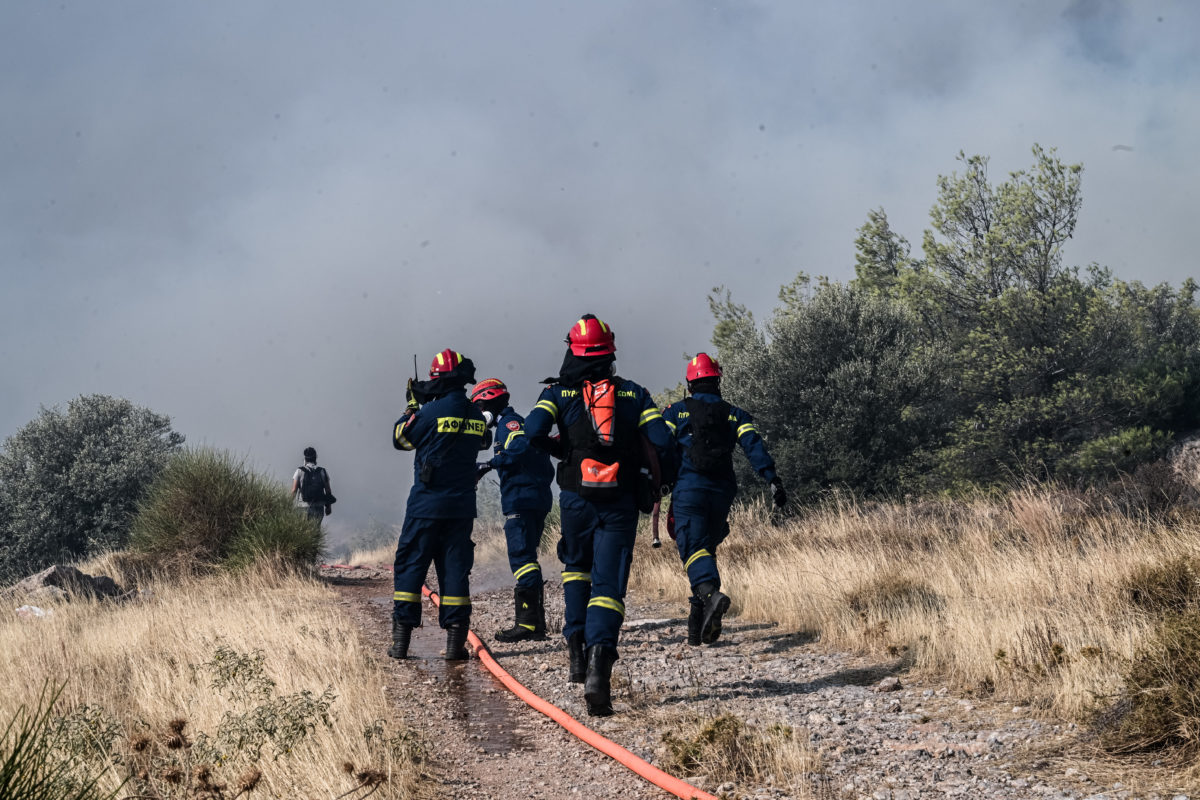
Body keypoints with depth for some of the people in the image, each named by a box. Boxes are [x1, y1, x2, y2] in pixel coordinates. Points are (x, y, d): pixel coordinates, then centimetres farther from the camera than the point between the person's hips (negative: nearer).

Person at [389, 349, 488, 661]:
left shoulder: (432, 411, -12)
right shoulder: (476, 416, 5)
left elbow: (400, 438, 1)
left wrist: (411, 406, 15)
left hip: (427, 503, -4)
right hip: (462, 504, 4)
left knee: (410, 566, 4)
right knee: (455, 568, 7)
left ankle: (401, 638, 3)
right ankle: (455, 639, 2)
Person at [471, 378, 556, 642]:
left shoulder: (509, 423, -5)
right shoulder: (516, 423, 25)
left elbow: (521, 446, -26)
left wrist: (490, 464, -25)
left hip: (521, 499, -10)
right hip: (539, 498, 10)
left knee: (522, 559, -12)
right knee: (526, 559, 13)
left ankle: (529, 624, -16)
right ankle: (536, 622, 14)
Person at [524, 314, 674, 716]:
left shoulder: (560, 392, 5)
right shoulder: (634, 393, 8)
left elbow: (533, 431, -13)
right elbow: (661, 442, -3)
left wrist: (560, 450, 7)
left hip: (577, 498, 0)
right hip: (621, 502, 0)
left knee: (577, 566, 26)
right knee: (608, 584, -3)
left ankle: (577, 645, 14)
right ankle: (599, 660, -23)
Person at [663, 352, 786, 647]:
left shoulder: (676, 412, 8)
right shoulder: (735, 415, 13)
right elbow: (755, 447, 0)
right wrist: (773, 480, -6)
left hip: (688, 488, -3)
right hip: (721, 492, 3)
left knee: (694, 548, -12)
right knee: (707, 548, 14)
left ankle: (711, 593, -43)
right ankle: (698, 622, 12)